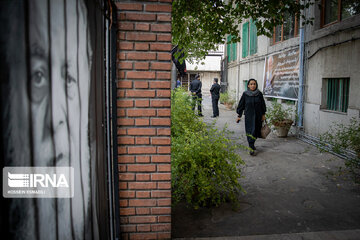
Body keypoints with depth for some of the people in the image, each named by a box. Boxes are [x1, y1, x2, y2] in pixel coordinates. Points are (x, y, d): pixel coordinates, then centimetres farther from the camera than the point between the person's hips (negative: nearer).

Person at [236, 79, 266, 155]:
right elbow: (241, 105, 0)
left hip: (258, 116, 3)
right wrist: (239, 116, -2)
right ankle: (251, 148, -5)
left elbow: (263, 105, 6)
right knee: (250, 131, -7)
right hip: (249, 116, -3)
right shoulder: (245, 94, -6)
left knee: (256, 131, 12)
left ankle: (252, 144, 34)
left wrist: (263, 115, 5)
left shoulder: (259, 94, -2)